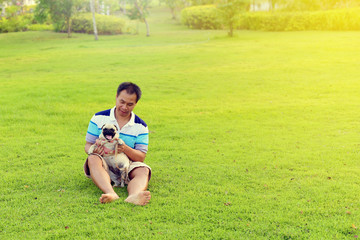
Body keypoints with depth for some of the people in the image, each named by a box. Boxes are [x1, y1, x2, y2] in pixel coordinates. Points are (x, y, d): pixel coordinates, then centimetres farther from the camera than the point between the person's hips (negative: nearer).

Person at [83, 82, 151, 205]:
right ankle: (111, 193, -58)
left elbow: (141, 157, 0)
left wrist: (126, 149, -22)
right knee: (93, 158, -34)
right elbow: (88, 145, 6)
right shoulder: (99, 118, 5)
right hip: (103, 163, 0)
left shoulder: (141, 127, 5)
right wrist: (93, 149, -20)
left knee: (143, 171, -30)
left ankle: (134, 195, -64)